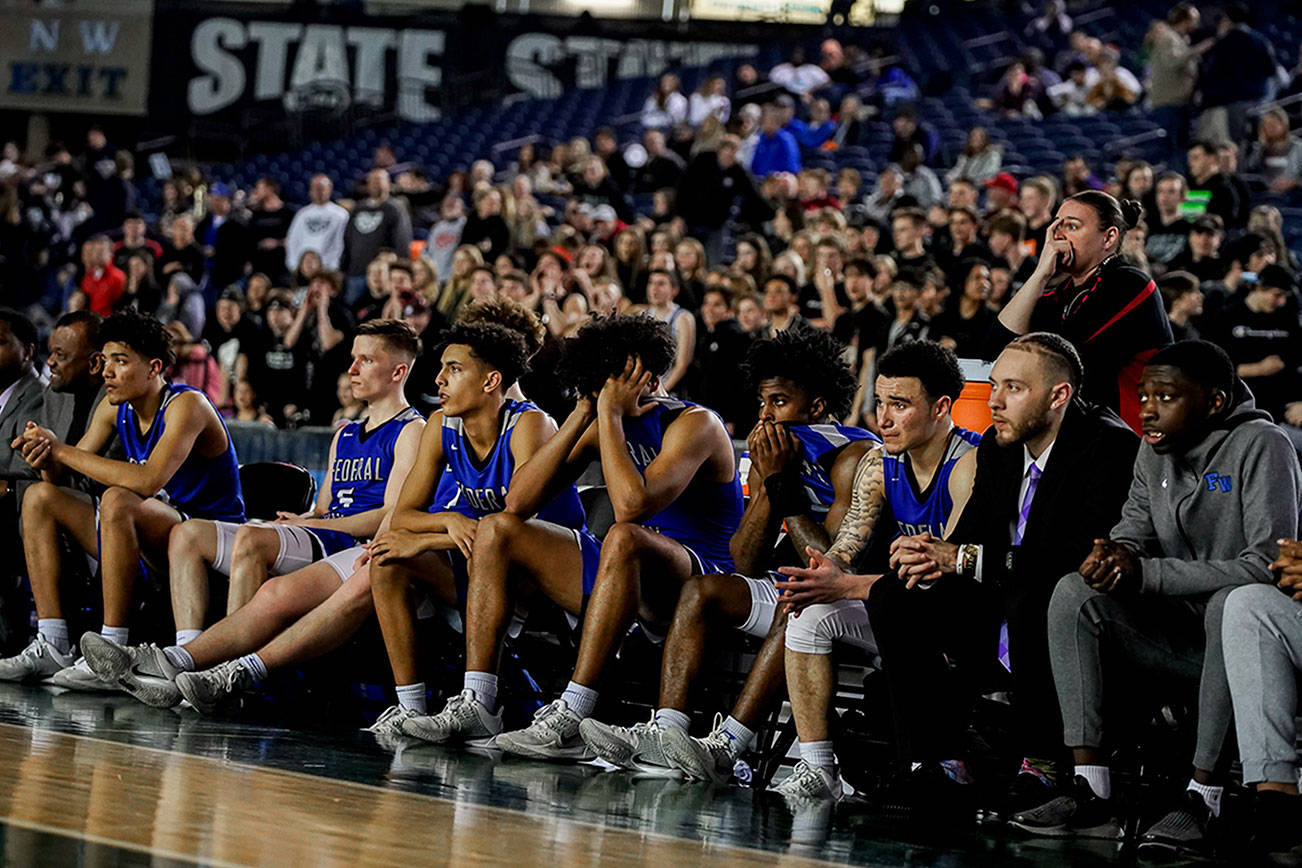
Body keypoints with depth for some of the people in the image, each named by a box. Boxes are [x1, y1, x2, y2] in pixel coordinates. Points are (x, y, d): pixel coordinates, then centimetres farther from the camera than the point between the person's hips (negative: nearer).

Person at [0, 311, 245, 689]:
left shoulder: (187, 405, -18)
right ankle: (52, 647, -8)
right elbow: (61, 475, 7)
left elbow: (149, 480, -34)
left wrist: (63, 450, -27)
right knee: (40, 497, 2)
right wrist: (47, 460, -19)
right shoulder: (115, 408, 6)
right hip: (153, 543, 9)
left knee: (118, 501, -35)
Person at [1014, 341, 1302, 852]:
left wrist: (1144, 573, -28)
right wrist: (1113, 556, -23)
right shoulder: (1154, 452, 8)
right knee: (1074, 593, -12)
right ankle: (1090, 790, -20)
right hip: (1181, 636, 7)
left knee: (1232, 602, -38)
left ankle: (1203, 798, -35)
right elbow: (1135, 532, 5)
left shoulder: (1260, 446, -15)